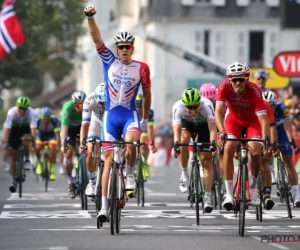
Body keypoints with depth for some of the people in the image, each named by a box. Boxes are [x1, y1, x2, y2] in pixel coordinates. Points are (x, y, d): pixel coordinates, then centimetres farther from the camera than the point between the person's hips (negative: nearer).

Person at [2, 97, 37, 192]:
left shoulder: (31, 112, -31)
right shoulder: (12, 112, -31)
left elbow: (33, 127, -39)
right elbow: (7, 128, -35)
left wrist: (33, 139, -53)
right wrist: (5, 141, -43)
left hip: (26, 130, 0)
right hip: (14, 130, 0)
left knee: (26, 139, -36)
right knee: (13, 156, -6)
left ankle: (27, 160, -12)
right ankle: (13, 180, 2)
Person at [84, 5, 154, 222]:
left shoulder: (141, 68, 0)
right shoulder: (109, 61, 3)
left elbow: (147, 94, 11)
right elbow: (96, 38, -8)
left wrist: (146, 120, 15)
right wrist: (90, 17, -23)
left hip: (130, 114, -1)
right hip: (111, 115, 1)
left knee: (130, 144, -32)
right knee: (109, 159, -3)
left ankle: (130, 173, 0)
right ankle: (104, 206, -1)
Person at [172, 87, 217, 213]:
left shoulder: (207, 105, -39)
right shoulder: (178, 107, -36)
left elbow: (212, 128, -47)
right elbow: (177, 129, -43)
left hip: (204, 124, -1)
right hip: (186, 122, 1)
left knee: (206, 161, -10)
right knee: (184, 138, -32)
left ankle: (207, 197, -6)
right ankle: (184, 173, -12)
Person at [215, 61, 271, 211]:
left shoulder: (254, 91, -35)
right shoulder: (224, 87, -31)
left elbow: (263, 118, -39)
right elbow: (218, 111, -36)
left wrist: (266, 139, -53)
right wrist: (222, 132, -51)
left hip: (252, 121, -1)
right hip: (233, 120, 1)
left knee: (256, 152, -21)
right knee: (228, 148, -24)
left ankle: (253, 188, 7)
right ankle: (229, 193, -19)